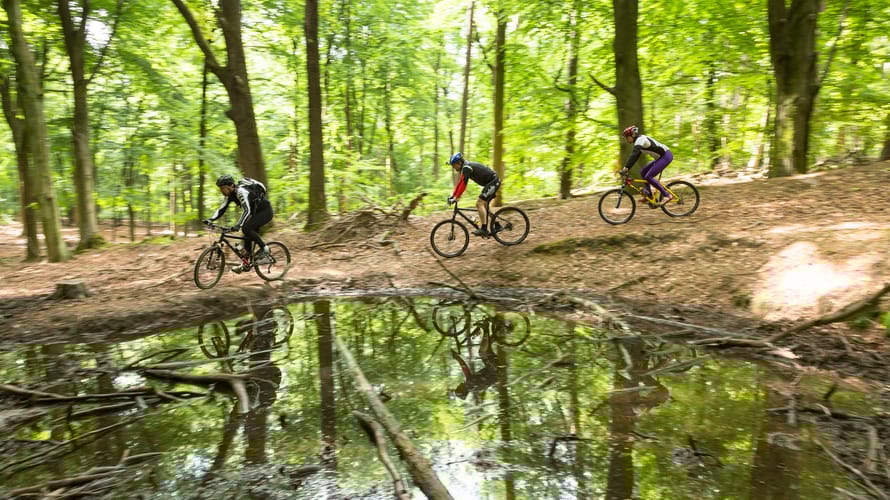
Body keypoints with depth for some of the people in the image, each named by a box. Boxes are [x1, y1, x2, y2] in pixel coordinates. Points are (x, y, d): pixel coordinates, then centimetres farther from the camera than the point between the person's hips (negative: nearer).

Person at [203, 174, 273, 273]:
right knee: (248, 236, 5)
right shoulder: (229, 195, -1)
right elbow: (221, 209, 2)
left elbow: (247, 210, -38)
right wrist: (210, 220, -13)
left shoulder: (241, 191, -28)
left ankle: (264, 250, -11)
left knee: (246, 228, -24)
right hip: (256, 212, 9)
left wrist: (238, 225, -49)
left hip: (266, 211, -9)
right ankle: (246, 264, 13)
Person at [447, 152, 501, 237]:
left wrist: (456, 198, -25)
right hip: (490, 183, 11)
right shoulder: (465, 168, 12)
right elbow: (459, 182, 16)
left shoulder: (466, 167, -18)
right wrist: (452, 195, 12)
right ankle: (484, 230, 16)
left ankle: (484, 229, -17)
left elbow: (463, 184, -25)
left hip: (493, 182, -11)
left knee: (479, 203, -16)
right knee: (483, 205, 13)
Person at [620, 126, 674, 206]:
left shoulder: (640, 140, -16)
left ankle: (667, 195, -9)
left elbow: (633, 155, -28)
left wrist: (625, 168, -33)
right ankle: (649, 197, 10)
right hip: (661, 157, 10)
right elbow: (634, 157, 16)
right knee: (643, 172, 9)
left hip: (666, 156, -10)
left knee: (648, 177, -15)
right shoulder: (638, 141, 14)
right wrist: (626, 168, 10)